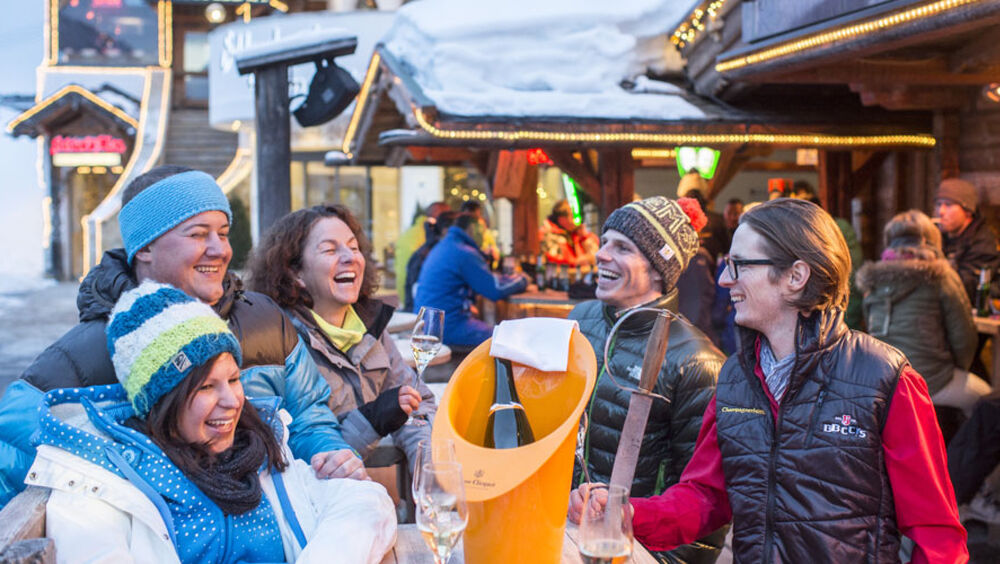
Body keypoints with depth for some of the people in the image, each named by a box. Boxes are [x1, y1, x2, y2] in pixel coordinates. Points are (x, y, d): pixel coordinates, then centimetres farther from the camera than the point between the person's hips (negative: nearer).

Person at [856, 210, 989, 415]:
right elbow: (964, 338, -6)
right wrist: (958, 370, 16)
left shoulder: (873, 282, 6)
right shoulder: (940, 277, -8)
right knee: (983, 396, 24)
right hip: (930, 382, -5)